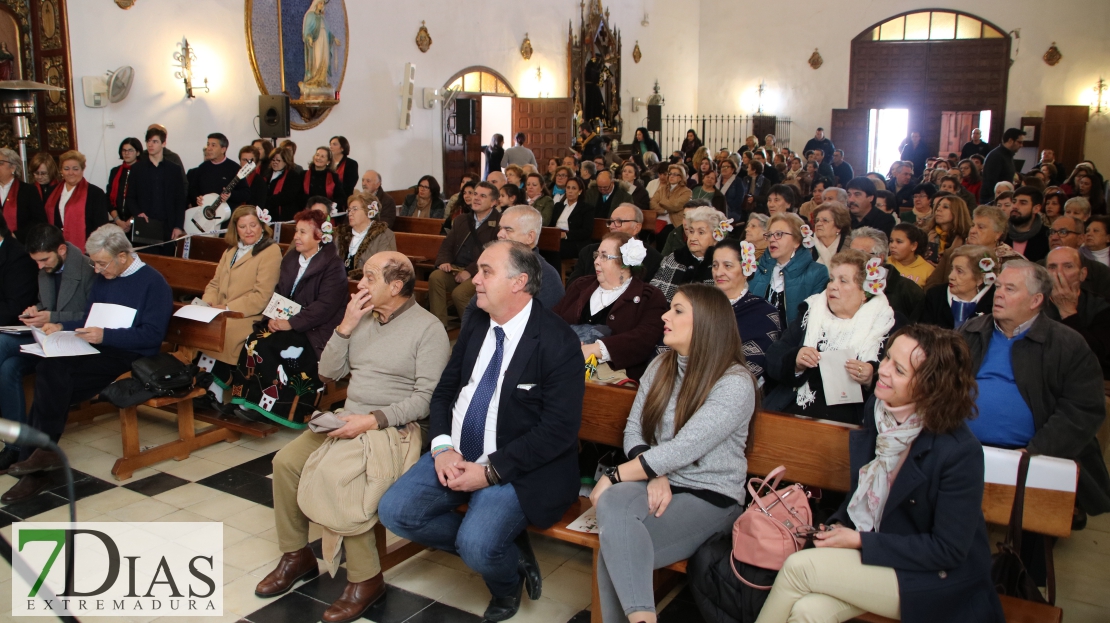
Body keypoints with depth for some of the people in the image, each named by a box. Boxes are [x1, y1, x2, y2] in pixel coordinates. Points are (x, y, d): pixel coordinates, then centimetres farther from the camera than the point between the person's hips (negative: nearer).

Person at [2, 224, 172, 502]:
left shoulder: (154, 283, -6)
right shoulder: (103, 279, 16)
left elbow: (152, 335, -13)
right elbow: (88, 320, 25)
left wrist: (106, 335, -19)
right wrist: (61, 326, 5)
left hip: (130, 358, -7)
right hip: (99, 353, 7)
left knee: (53, 371, -26)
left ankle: (45, 449, -12)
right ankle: (36, 469, -16)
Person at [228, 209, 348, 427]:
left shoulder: (332, 264, -8)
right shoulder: (290, 258, 14)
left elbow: (324, 305, -17)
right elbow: (278, 292, 14)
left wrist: (291, 323, -22)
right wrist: (274, 317, -7)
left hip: (314, 330, -7)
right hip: (284, 321, 7)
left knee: (267, 344, -26)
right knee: (254, 340, -21)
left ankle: (271, 407, -13)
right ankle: (251, 400, -13)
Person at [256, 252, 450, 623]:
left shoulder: (428, 329, -10)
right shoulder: (363, 318, 11)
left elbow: (427, 397, -16)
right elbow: (329, 371, 10)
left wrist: (373, 420, -24)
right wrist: (345, 327, -3)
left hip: (395, 428, -7)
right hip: (349, 420, 8)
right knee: (285, 461, -9)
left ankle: (365, 579, -12)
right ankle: (296, 555, 10)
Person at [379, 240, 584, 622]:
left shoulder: (557, 342, -16)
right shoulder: (477, 325, 6)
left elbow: (559, 429, -19)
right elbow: (444, 391, 11)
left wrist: (490, 472, -20)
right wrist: (442, 447, -8)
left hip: (515, 466, -7)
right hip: (456, 455, 7)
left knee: (477, 545, -26)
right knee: (394, 511, -8)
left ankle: (506, 584, 12)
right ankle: (498, 549, 6)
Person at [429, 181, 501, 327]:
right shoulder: (461, 220, 19)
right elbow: (447, 245, 18)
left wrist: (470, 271, -19)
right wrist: (444, 261, -5)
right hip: (456, 269, 5)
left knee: (459, 293, -31)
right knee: (435, 277, -25)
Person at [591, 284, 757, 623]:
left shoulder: (736, 383, -13)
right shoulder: (660, 366, 8)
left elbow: (683, 449, -21)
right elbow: (634, 430, 5)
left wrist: (613, 476, -19)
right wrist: (655, 476, -15)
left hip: (709, 498, -5)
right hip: (657, 485, 5)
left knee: (615, 543, -28)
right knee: (611, 503, -30)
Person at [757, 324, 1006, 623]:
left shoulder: (960, 451, -23)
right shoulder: (875, 409, -3)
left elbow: (947, 550, -18)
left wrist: (860, 541, -19)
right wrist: (838, 525, -6)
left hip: (935, 578, -5)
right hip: (870, 551, 5)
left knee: (798, 566, -23)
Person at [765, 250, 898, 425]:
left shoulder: (887, 326, 8)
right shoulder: (809, 313, 16)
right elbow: (773, 361, 11)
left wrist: (871, 378, -15)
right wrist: (795, 361, -10)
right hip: (793, 410, 3)